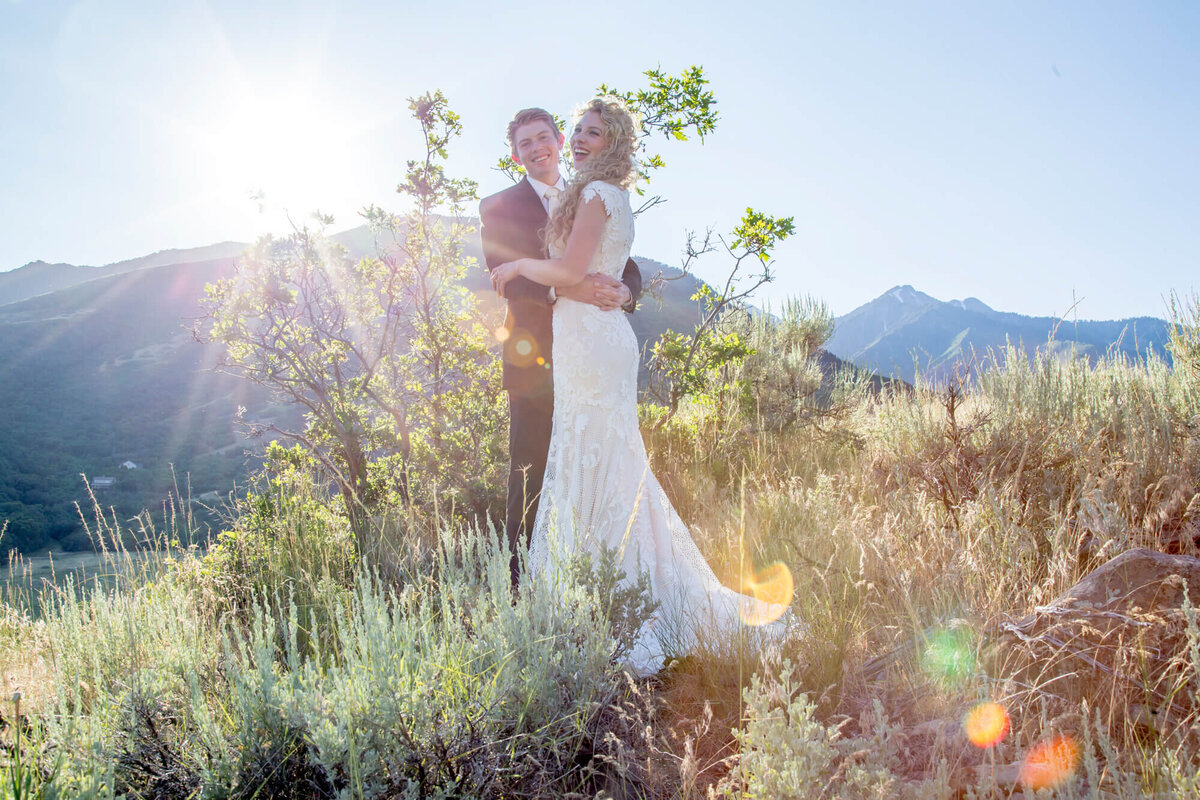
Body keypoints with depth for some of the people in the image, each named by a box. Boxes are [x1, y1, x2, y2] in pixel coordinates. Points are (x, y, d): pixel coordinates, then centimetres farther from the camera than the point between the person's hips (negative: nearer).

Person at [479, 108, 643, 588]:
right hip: (535, 359, -3)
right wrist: (565, 288, -27)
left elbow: (628, 267, 10)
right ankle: (523, 581, 7)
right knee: (529, 475, -1)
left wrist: (623, 291, -15)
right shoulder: (500, 207, 5)